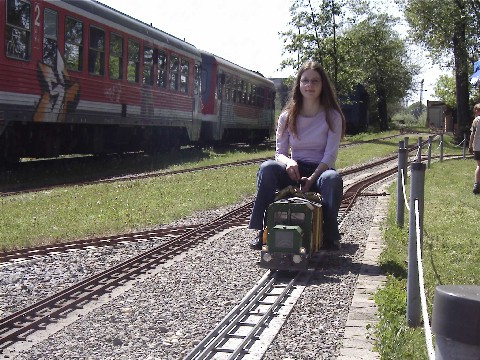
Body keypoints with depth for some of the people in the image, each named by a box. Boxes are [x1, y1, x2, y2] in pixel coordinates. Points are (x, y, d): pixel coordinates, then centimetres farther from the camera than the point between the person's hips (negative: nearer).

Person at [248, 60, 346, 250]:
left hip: (320, 171, -2)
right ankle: (262, 230, -26)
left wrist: (311, 178, -24)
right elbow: (279, 152, 1)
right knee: (267, 168, -29)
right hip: (294, 171, 2)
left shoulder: (332, 116, -3)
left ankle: (329, 235, -22)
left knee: (333, 178, -38)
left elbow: (330, 155, -10)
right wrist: (288, 162, -24)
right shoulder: (287, 116, 3)